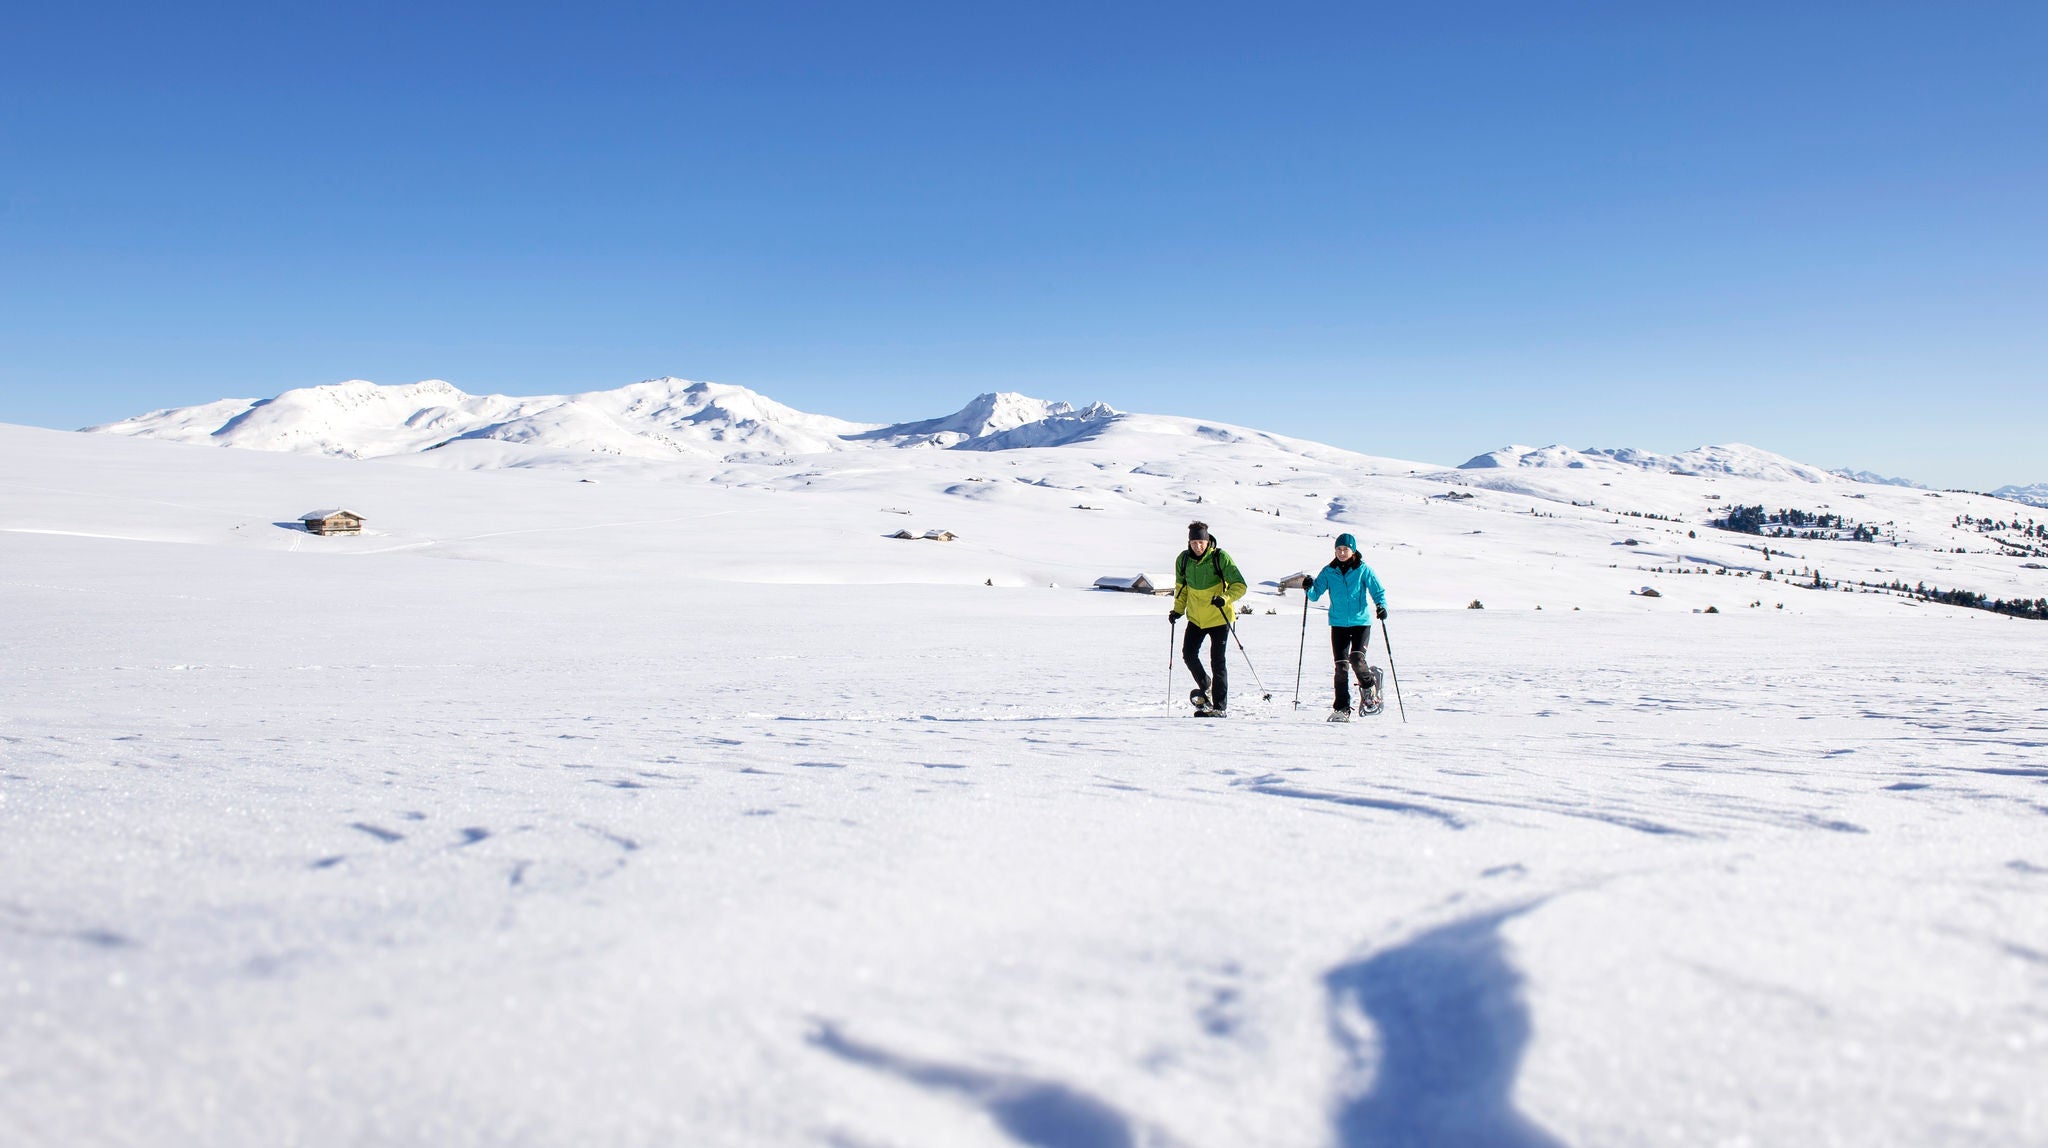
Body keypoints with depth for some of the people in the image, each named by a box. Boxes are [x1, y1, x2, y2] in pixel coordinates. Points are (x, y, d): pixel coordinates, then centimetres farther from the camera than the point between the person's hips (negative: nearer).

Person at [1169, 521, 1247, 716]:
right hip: (1196, 617, 4)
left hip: (1219, 618, -4)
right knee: (1188, 653, -6)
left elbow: (1239, 585, -14)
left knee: (1217, 661, -4)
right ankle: (1205, 686, 21)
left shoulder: (1220, 557, -14)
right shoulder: (1183, 560, -1)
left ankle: (1219, 707, 4)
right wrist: (1178, 610, 5)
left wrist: (1224, 598, -31)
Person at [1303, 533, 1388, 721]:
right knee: (1341, 666, -2)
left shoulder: (1363, 570, 0)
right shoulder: (1329, 571, 5)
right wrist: (1310, 588, -19)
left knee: (1356, 659, -19)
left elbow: (1378, 591, 0)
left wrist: (1381, 605, -19)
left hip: (1361, 622, -2)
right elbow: (1315, 594, 3)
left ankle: (1369, 687, 13)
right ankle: (1342, 708, 8)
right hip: (1339, 624, 2)